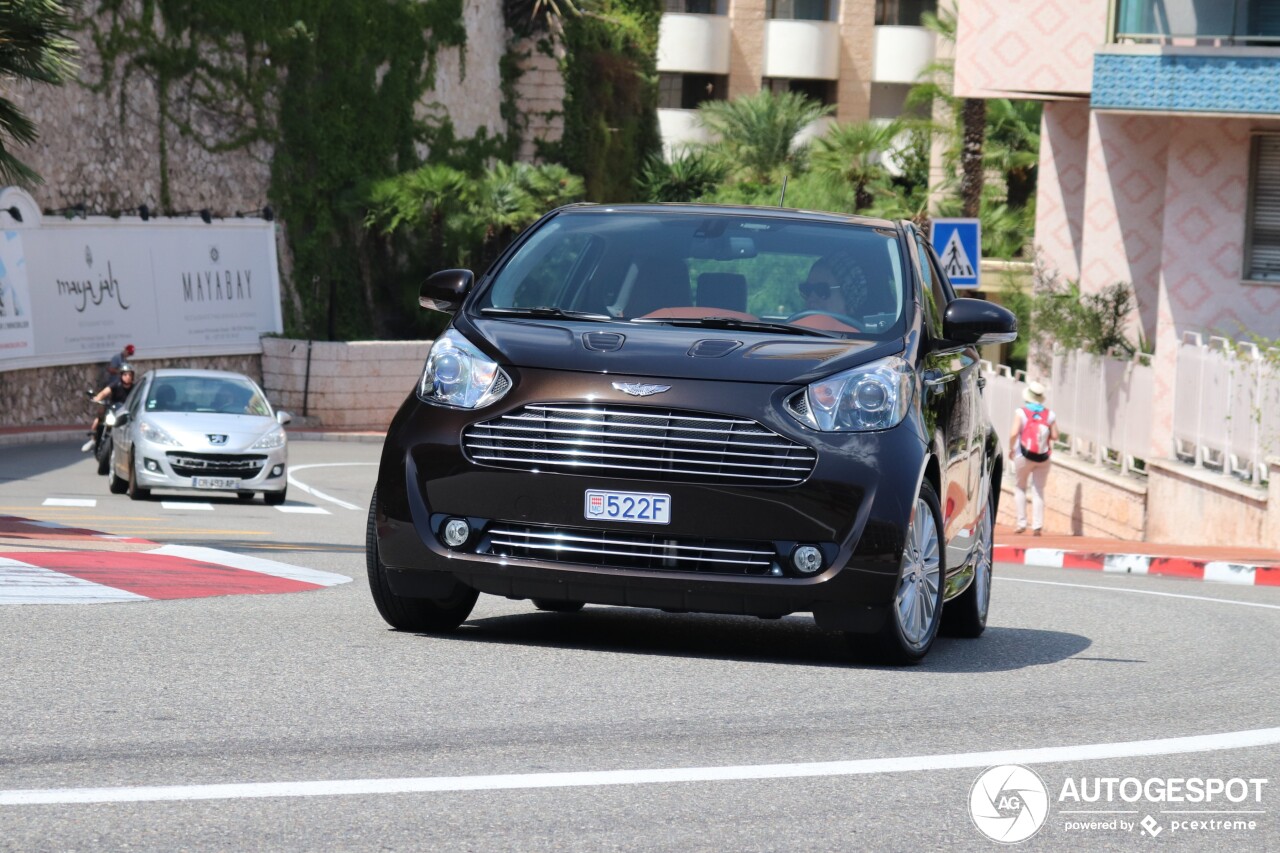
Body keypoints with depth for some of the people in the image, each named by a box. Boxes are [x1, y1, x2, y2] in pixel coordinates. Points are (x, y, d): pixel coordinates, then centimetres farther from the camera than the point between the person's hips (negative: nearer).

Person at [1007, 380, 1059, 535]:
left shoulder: (1021, 412, -10)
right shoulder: (1050, 414, -2)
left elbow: (1014, 433, -16)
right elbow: (1055, 436, -2)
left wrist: (1011, 449, -1)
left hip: (1024, 456, -2)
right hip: (1043, 458, 2)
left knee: (1019, 488, 15)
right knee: (1038, 491, 8)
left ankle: (1021, 523, 8)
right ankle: (1037, 526, 2)